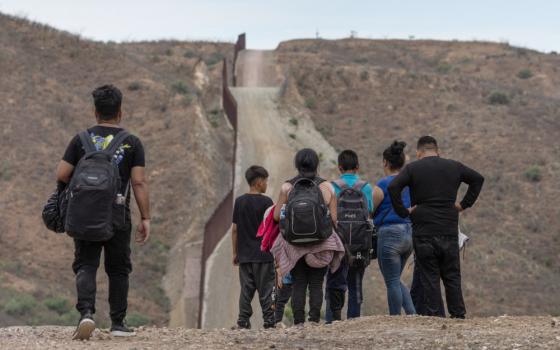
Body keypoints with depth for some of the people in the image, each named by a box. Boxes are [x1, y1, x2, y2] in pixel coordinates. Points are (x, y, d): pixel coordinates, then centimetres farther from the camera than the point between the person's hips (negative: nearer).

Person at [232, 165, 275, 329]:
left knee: (246, 289, 7)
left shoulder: (239, 201, 5)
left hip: (245, 254, 4)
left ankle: (243, 321, 3)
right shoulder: (266, 202, -8)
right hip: (263, 254, -4)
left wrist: (235, 252, 13)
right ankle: (269, 321, 1)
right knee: (265, 289, 2)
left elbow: (235, 229, 7)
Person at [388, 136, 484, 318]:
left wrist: (402, 211, -6)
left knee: (429, 277, 1)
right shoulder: (454, 167, 9)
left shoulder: (412, 168, -1)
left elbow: (393, 187, -14)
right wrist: (464, 204, 15)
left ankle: (433, 315, -2)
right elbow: (478, 179, 18)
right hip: (449, 232, 3)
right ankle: (458, 315, 9)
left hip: (423, 232, -3)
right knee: (452, 276, 10)